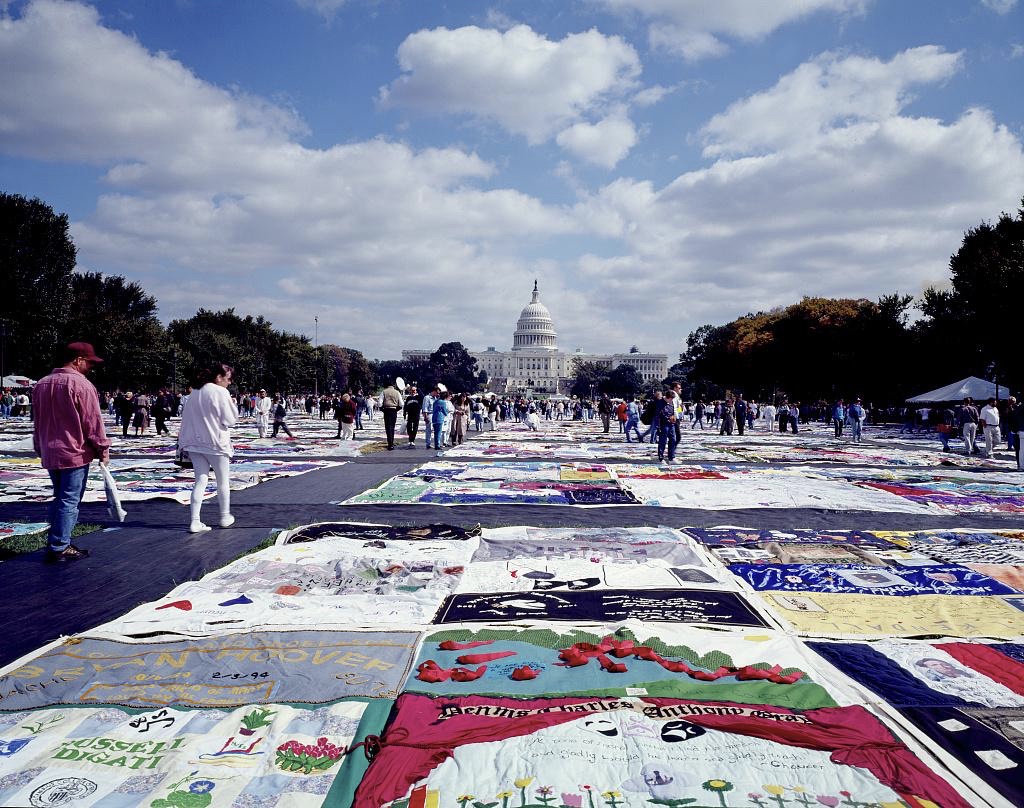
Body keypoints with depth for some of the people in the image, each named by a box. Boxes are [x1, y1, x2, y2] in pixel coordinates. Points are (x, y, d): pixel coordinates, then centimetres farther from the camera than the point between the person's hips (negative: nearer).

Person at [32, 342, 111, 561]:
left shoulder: (42, 384, 11)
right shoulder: (81, 385, -14)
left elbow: (38, 422, 19)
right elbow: (93, 422, -14)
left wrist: (40, 449, 26)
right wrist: (103, 450, -5)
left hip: (49, 454, 8)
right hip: (75, 453, -8)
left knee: (60, 499, 18)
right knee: (69, 501, -1)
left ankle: (57, 543, 21)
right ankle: (60, 547, 2)